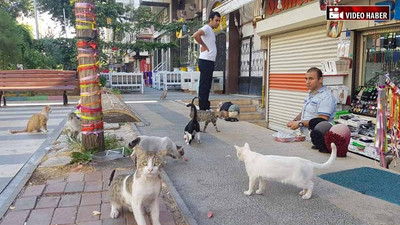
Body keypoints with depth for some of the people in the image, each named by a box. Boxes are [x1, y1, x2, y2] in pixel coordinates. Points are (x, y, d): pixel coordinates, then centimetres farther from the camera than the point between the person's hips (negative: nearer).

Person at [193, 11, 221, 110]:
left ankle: (206, 107, 17)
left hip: (210, 62, 10)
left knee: (207, 86, 11)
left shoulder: (211, 31, 22)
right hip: (205, 61, -10)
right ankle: (203, 108, -5)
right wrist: (204, 45, -17)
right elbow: (195, 35, -28)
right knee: (204, 85, -8)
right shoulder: (206, 28, -9)